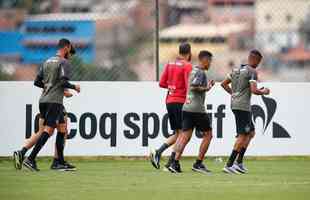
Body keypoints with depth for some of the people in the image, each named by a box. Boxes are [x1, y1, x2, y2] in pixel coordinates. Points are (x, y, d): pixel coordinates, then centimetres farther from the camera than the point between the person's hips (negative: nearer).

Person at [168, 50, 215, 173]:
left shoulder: (193, 71, 18)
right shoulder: (201, 72, -9)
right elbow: (193, 87, -21)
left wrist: (207, 86, 22)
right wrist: (206, 88, -8)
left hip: (187, 107, 8)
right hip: (197, 108, -8)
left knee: (185, 136, 3)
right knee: (207, 135, 4)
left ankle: (175, 163, -8)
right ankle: (198, 163, 2)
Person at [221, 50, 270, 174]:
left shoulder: (237, 70, 14)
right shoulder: (252, 72, -11)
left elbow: (224, 84, 19)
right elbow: (254, 90, -19)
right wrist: (264, 92, -1)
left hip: (235, 104, 9)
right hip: (243, 106, -9)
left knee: (251, 133, 19)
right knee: (243, 136, -6)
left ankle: (239, 162, 16)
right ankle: (229, 165, -10)